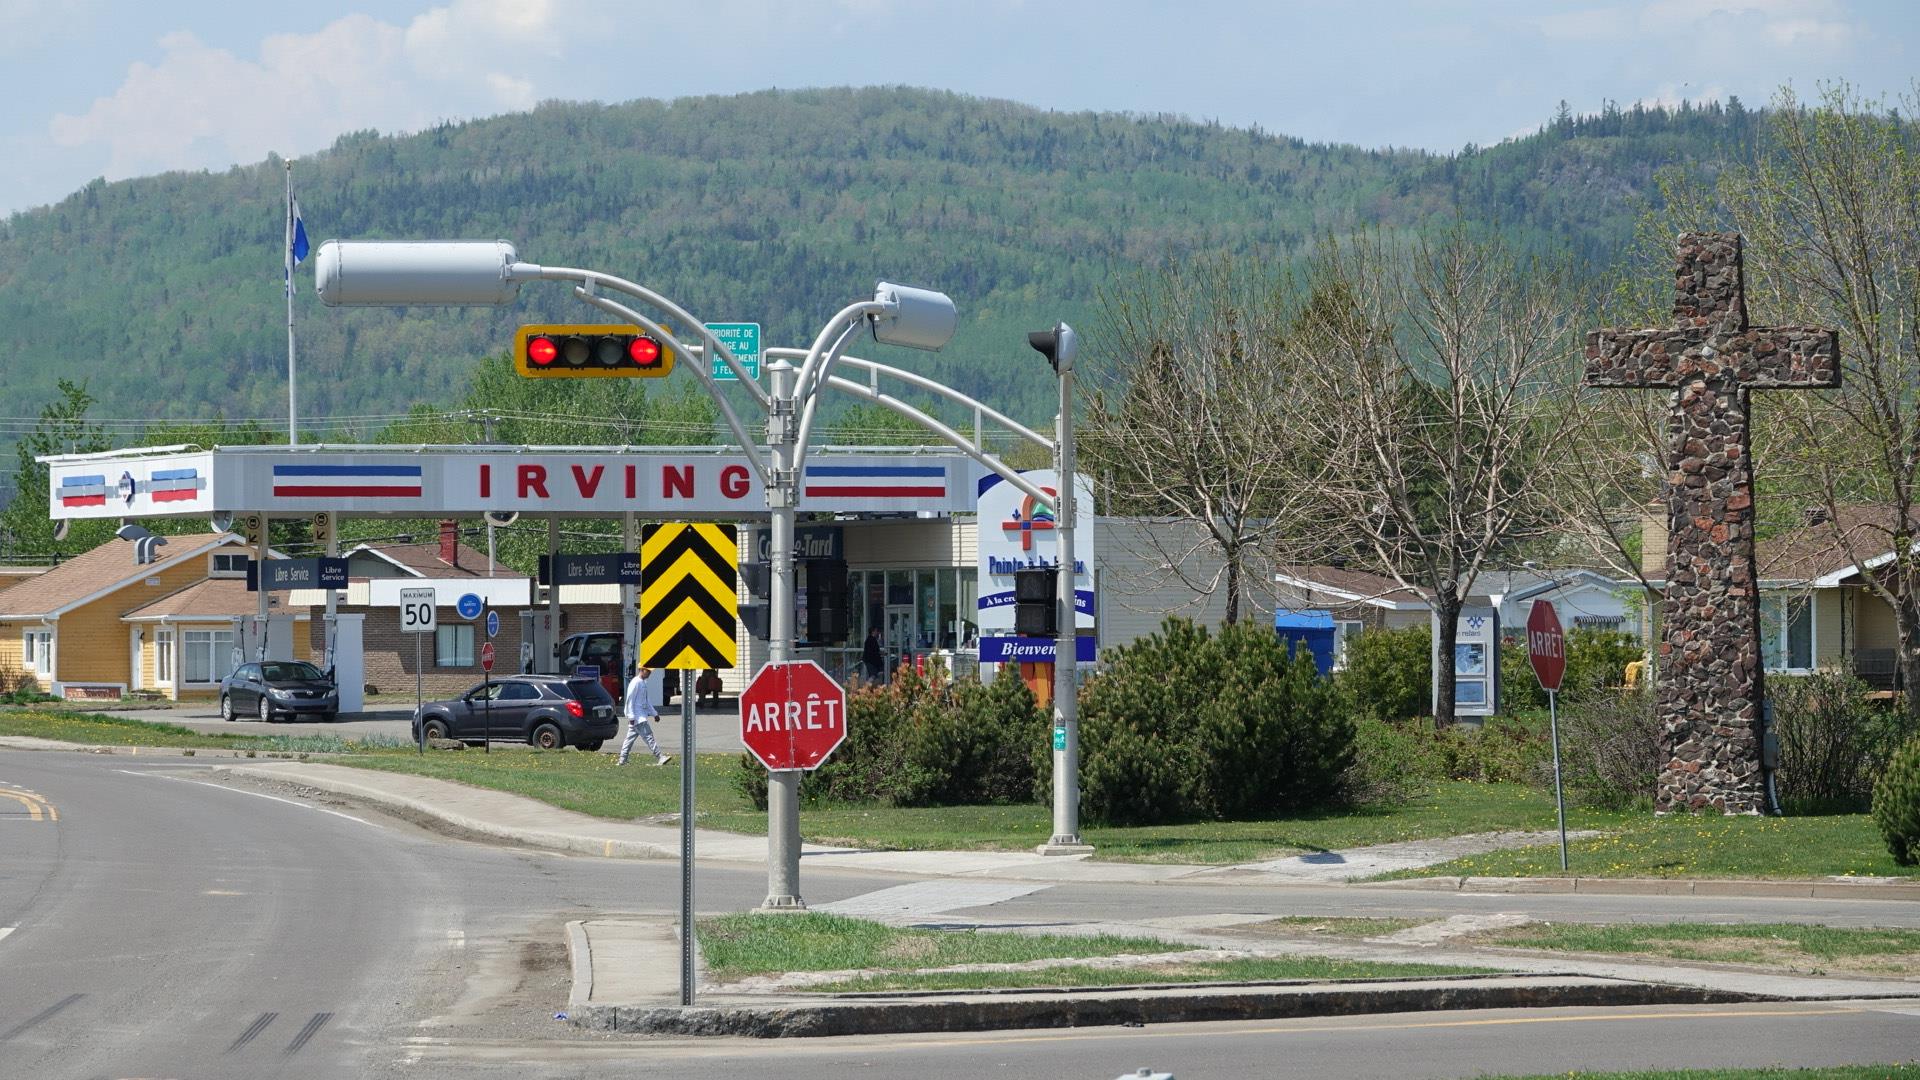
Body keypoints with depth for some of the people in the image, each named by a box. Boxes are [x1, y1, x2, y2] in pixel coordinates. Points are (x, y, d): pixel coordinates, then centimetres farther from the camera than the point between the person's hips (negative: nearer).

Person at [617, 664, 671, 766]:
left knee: (630, 737, 11)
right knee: (648, 736, -13)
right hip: (637, 716, -10)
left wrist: (654, 713, 23)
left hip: (642, 715, 10)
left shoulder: (643, 683, 16)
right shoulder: (635, 683, -13)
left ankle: (622, 760, 13)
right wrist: (631, 717, -20)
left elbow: (647, 701, 24)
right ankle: (659, 758, -17)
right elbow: (630, 700, -17)